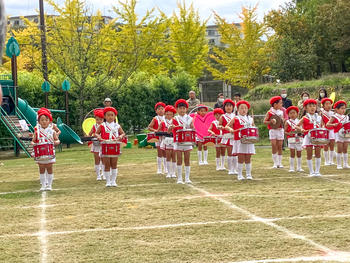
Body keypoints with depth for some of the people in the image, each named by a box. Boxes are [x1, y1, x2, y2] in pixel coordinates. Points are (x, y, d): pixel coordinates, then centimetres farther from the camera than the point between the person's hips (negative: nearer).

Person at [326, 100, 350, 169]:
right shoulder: (334, 117, -3)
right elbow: (327, 125, -9)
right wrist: (334, 125, -26)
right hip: (338, 134, -5)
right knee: (339, 149, -4)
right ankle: (338, 164, 2)